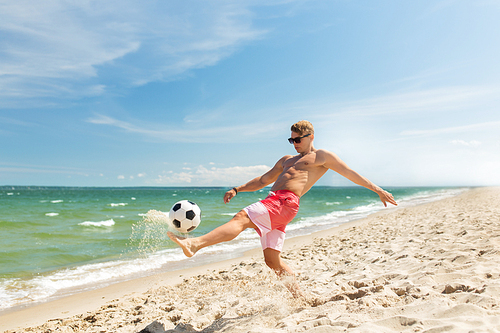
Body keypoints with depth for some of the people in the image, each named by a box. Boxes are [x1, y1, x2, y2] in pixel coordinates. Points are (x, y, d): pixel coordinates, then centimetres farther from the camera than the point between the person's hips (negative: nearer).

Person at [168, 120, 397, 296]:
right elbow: (264, 180, 34)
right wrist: (237, 189, 25)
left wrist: (378, 190, 13)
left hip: (286, 202, -8)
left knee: (241, 218, -26)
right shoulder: (286, 160, 33)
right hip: (273, 202, 8)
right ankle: (299, 295, 16)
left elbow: (351, 174, 15)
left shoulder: (322, 156, 14)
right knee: (272, 260, 5)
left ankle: (195, 244, -36)